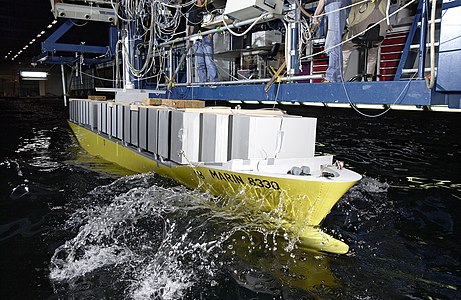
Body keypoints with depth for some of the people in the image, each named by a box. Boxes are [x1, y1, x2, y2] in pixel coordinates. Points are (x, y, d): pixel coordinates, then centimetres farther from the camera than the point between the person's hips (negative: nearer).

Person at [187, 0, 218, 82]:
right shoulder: (192, 10, 21)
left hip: (206, 37, -4)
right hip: (197, 39, 4)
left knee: (209, 61, -13)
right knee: (199, 64, 2)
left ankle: (214, 81, -13)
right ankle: (203, 83, 6)